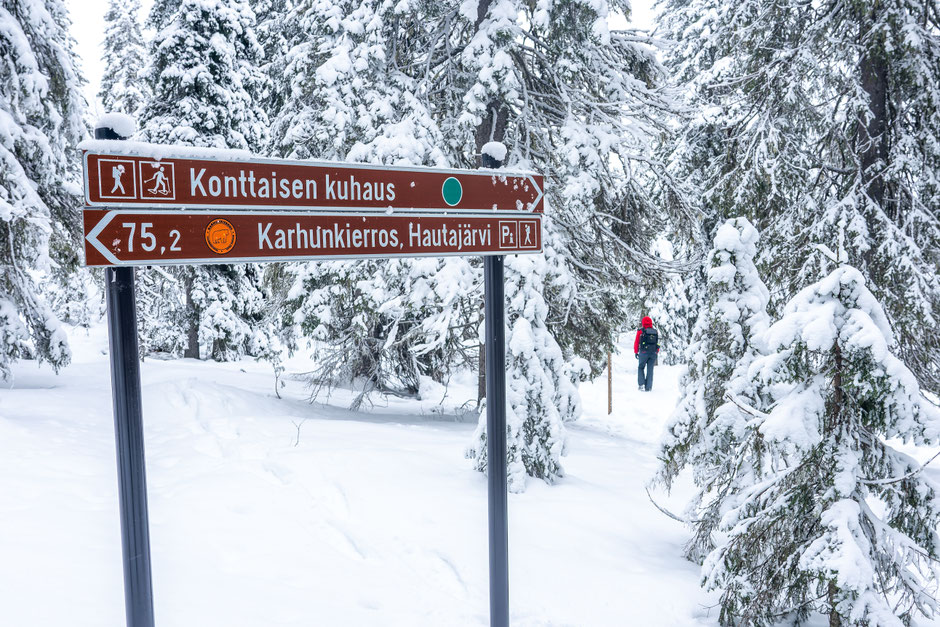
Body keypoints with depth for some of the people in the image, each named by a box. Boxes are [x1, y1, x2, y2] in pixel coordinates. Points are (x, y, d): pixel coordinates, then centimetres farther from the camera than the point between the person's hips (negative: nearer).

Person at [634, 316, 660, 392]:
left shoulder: (640, 332, -3)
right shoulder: (656, 332, 6)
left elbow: (636, 343, -1)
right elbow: (658, 344, 9)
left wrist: (636, 352, 8)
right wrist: (657, 353, 17)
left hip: (643, 353, -3)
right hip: (653, 353, 3)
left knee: (640, 368, 13)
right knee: (650, 370, 9)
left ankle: (641, 384, 1)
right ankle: (648, 387, 8)